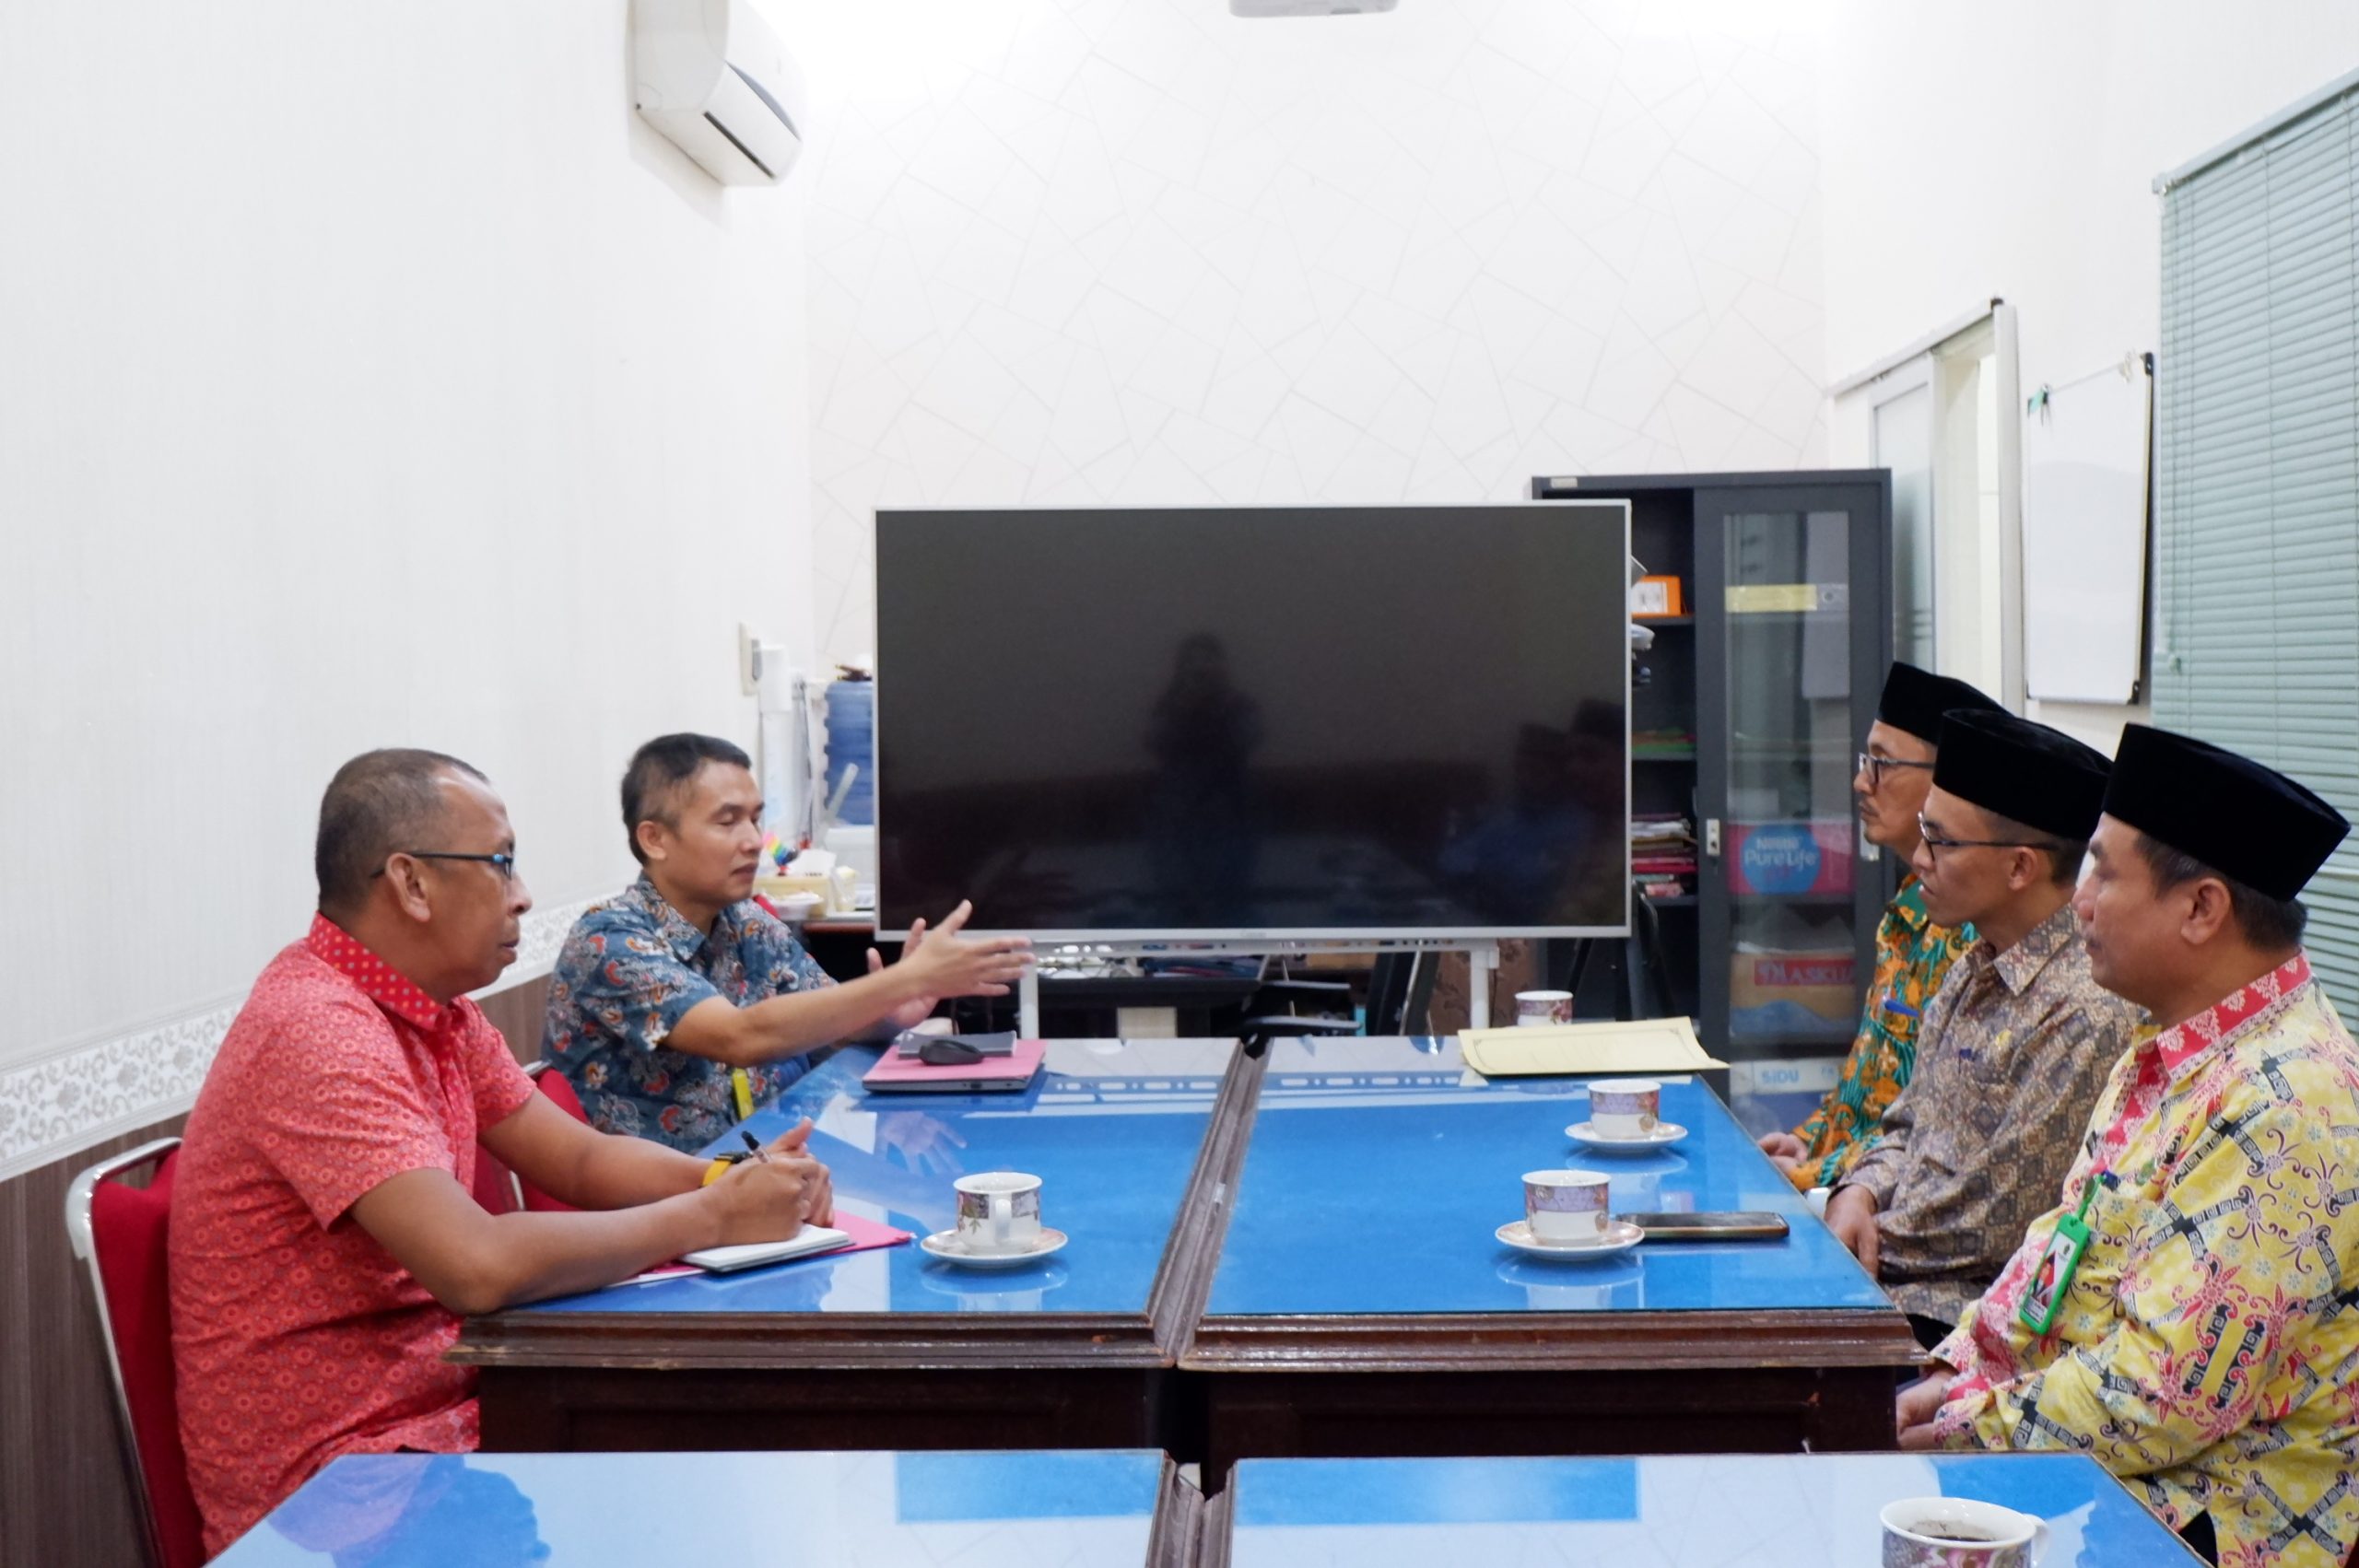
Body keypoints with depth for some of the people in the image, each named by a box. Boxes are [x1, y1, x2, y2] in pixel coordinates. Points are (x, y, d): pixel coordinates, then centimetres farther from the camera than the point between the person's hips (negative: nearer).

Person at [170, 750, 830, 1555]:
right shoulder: (318, 1030, -22)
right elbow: (481, 1267, -31)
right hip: (329, 1480, -8)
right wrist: (710, 1217, -20)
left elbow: (581, 1160, 12)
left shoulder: (438, 1007, 7)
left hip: (443, 1409, 8)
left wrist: (733, 1180, -8)